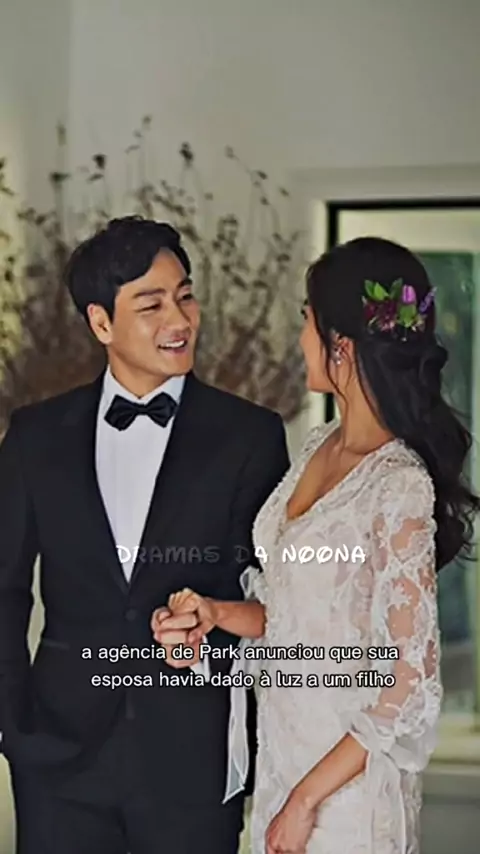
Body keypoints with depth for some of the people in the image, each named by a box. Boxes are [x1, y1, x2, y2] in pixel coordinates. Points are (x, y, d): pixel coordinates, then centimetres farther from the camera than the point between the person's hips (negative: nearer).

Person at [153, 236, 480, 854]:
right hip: (284, 751, 7)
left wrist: (307, 799, -15)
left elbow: (409, 693, -20)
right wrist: (218, 615, -4)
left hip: (346, 781, -7)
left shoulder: (399, 488, -22)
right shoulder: (320, 447, 2)